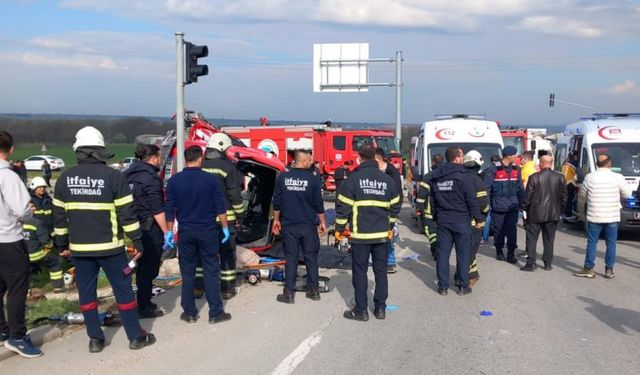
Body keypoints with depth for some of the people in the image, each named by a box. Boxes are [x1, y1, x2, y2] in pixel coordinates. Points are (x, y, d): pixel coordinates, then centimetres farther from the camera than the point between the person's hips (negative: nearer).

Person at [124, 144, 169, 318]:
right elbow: (157, 209, -21)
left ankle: (144, 303, 29)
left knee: (142, 266, 19)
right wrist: (167, 231, -18)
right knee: (149, 268, 1)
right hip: (150, 230, -8)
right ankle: (144, 307, 6)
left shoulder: (129, 175, 10)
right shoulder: (151, 178, -16)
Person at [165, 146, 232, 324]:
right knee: (211, 271, 4)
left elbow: (169, 210, 1)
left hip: (186, 232, 2)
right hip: (208, 231, -1)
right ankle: (215, 313, 6)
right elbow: (220, 206, -5)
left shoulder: (174, 180, -2)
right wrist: (225, 227, 4)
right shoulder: (211, 179, -7)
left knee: (187, 272, 9)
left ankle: (189, 313, 13)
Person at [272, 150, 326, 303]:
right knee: (311, 257, 9)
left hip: (289, 225, 1)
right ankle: (314, 290, 16)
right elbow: (319, 204, -2)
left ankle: (289, 293, 5)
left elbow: (277, 201, 3)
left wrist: (276, 220, 14)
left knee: (291, 258, 4)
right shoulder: (313, 179, -7)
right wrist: (322, 222, 9)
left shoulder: (282, 177, -3)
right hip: (309, 225, -1)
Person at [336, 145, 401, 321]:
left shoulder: (354, 178, -6)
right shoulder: (387, 180, 6)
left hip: (360, 234, -3)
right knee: (381, 271, 12)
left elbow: (343, 206, -7)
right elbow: (395, 206, 13)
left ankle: (361, 311, 7)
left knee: (360, 272, 4)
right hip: (381, 234, 4)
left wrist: (339, 228, 4)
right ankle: (380, 308, 17)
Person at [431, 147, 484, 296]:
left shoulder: (436, 176, 8)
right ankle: (463, 286, 9)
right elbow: (471, 200, -12)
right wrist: (478, 218, -4)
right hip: (461, 220, -5)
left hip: (442, 220, 5)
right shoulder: (464, 175, -11)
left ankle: (443, 286, 11)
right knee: (463, 253, 4)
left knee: (443, 253, 7)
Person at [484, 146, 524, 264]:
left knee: (512, 230, -1)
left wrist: (522, 203, 10)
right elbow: (486, 187, -7)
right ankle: (499, 251, 23)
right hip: (498, 206, -3)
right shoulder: (493, 169, -8)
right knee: (498, 229, 7)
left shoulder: (516, 169, 8)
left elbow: (520, 188, 13)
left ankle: (511, 253, 5)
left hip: (513, 206, 3)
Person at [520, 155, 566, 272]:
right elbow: (564, 196, 6)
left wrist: (525, 209, 3)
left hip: (535, 214, -3)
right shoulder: (560, 177, 0)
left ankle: (531, 263, -1)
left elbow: (528, 195, -8)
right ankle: (548, 263, 14)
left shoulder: (534, 177, -11)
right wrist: (560, 210, 15)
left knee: (532, 238, 4)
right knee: (549, 240, 11)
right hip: (553, 214, 3)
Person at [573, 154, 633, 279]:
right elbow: (627, 194, 3)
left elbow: (583, 194, 6)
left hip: (594, 216, 0)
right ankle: (609, 270, 12)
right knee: (611, 243, 9)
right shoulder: (618, 177, -6)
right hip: (612, 217, 0)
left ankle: (588, 269, 8)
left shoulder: (590, 177, -5)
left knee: (592, 242, 7)